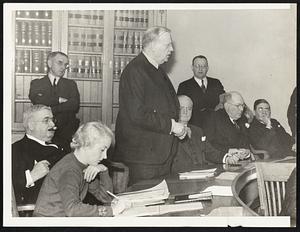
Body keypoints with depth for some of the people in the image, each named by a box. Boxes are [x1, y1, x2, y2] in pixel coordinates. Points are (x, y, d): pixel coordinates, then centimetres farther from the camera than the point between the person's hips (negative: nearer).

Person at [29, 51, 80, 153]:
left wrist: (51, 109, -6)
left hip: (66, 133, 1)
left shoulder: (71, 84, 15)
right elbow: (36, 100, -7)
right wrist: (59, 99, -6)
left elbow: (75, 106, -1)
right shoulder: (36, 83, 13)